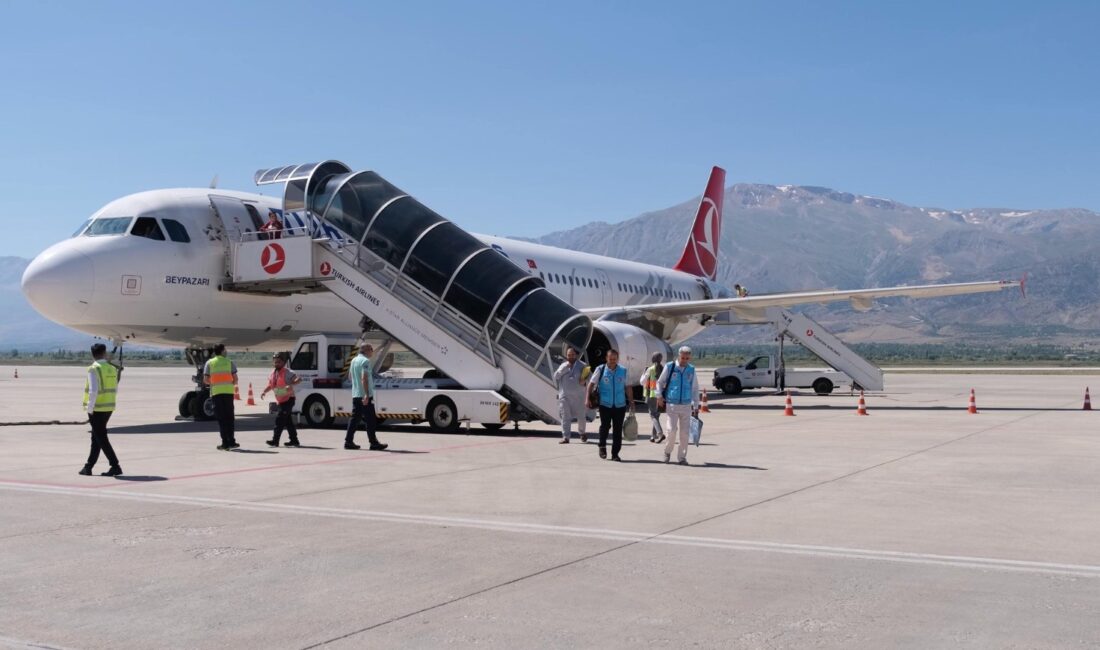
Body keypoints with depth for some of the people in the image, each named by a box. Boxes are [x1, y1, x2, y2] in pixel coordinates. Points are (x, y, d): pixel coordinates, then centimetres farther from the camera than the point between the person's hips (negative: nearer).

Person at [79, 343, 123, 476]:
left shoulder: (94, 369, -14)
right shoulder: (112, 369, 6)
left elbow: (93, 391, -20)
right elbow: (115, 390, 11)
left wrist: (89, 408, -14)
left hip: (97, 409, -7)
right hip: (109, 408, 7)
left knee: (101, 439, -3)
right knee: (96, 438, 15)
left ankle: (115, 466, -6)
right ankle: (88, 467, 21)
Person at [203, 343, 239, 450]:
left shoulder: (209, 363, 5)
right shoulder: (229, 362, 5)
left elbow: (205, 380, 0)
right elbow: (235, 379, 1)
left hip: (216, 392, 0)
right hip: (228, 391, 0)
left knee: (221, 418, 2)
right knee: (229, 417, 9)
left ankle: (225, 442, -2)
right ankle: (231, 441, 8)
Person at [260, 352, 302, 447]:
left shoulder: (287, 372, -14)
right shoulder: (273, 373, 9)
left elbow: (299, 379, -24)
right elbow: (270, 385, 21)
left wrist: (291, 385, -40)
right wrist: (264, 392, 3)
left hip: (288, 399, -8)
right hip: (280, 401, 8)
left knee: (279, 419, -15)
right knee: (288, 421, 13)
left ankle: (275, 440, -15)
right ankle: (294, 440, 20)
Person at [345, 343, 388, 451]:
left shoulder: (354, 360, 15)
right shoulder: (365, 361, -13)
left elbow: (350, 375, 26)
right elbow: (364, 378, -22)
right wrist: (367, 395, -25)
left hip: (355, 394, 9)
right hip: (365, 395, -9)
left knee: (355, 418, 11)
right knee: (370, 420, -3)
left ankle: (348, 441, 8)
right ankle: (374, 443, -2)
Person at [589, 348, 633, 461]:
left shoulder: (623, 371, 6)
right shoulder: (600, 370, 0)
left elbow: (627, 387, 14)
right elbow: (591, 383, 4)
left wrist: (631, 402, 12)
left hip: (620, 405, 2)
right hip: (605, 404, -2)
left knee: (618, 429, 2)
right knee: (605, 426, -8)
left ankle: (615, 454, 10)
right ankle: (602, 446, 20)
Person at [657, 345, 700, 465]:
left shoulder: (691, 370, 6)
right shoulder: (669, 367, -1)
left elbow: (695, 389, 13)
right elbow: (660, 382, 9)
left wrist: (696, 406, 10)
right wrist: (659, 396, -4)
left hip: (686, 405, 2)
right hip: (672, 404, -2)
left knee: (684, 432, 0)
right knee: (672, 429, -10)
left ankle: (682, 457, 11)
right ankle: (668, 451, 14)